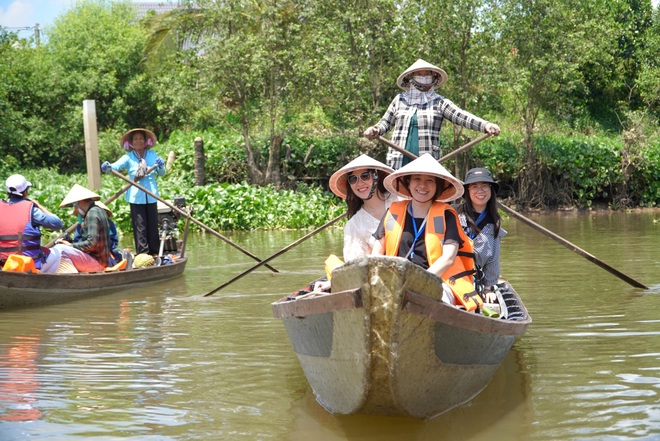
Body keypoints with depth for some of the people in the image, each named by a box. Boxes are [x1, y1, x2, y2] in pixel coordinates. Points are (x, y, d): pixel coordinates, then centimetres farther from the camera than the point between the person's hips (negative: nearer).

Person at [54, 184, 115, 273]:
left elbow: (92, 243, -22)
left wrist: (71, 245, -11)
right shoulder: (99, 211, 14)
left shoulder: (92, 213, -15)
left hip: (97, 262, -11)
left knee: (60, 249, -25)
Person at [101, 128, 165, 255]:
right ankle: (142, 253, -1)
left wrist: (161, 166, -11)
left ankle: (154, 252, 16)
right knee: (140, 226, -4)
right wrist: (107, 167, -36)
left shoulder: (152, 155, 10)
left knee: (153, 225, 7)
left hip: (151, 196, 3)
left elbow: (161, 173, 11)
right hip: (136, 197, -3)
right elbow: (116, 166, -15)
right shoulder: (128, 158, 1)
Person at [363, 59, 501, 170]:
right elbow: (386, 122, 24)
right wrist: (375, 131, 1)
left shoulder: (439, 103, 7)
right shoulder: (399, 100, 15)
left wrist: (485, 125, -22)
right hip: (399, 162, 2)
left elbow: (462, 116, -6)